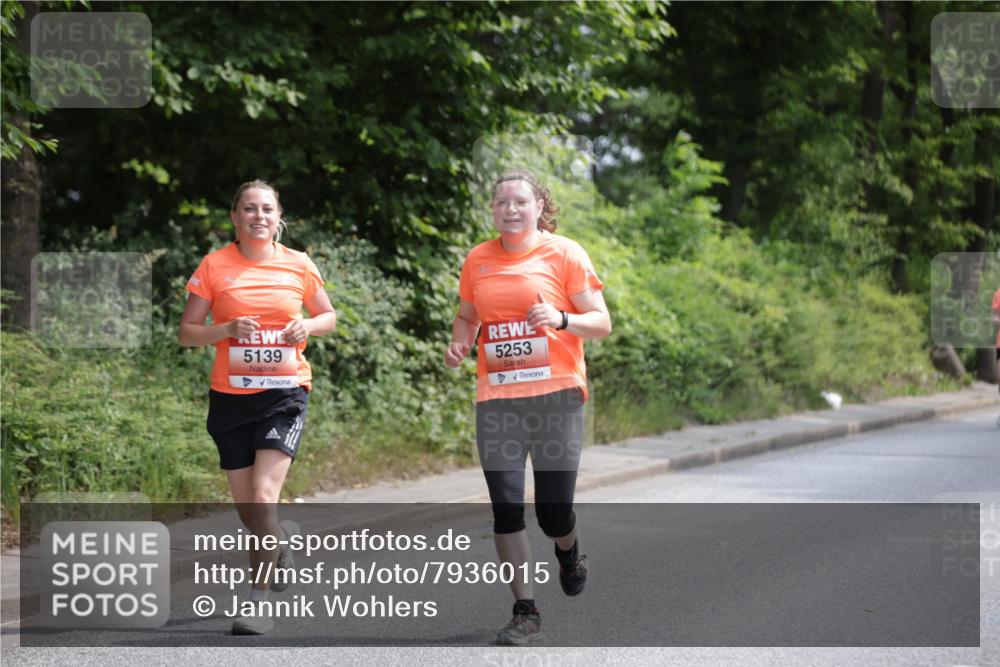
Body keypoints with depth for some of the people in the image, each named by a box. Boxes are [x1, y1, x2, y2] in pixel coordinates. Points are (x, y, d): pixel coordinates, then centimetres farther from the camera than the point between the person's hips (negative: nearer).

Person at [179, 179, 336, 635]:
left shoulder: (299, 265, 2)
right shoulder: (215, 266, 0)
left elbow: (328, 316, 16)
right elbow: (186, 333, 2)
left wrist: (308, 326, -7)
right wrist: (227, 329, -17)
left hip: (285, 392, -1)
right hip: (230, 395, 2)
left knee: (264, 494, -18)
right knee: (246, 508, 8)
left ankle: (260, 598, -12)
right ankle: (283, 536, 42)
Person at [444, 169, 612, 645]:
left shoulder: (564, 253, -1)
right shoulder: (478, 260, 9)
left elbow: (601, 324, -1)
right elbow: (466, 317, 23)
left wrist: (560, 319, -20)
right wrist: (459, 343, 1)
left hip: (555, 395, -3)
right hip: (496, 399, 3)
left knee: (554, 512, -2)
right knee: (506, 507, -4)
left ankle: (569, 552, 35)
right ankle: (525, 612, 8)